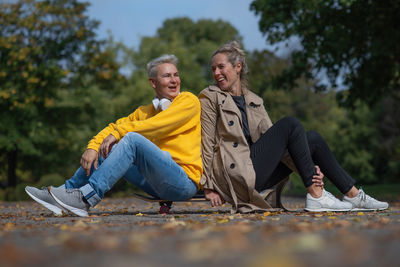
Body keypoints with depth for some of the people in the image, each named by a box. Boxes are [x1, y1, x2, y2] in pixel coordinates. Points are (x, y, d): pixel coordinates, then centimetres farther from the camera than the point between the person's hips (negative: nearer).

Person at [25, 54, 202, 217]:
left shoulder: (188, 100, 0)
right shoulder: (146, 111, 19)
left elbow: (155, 126, -14)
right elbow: (115, 127, 12)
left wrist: (118, 134, -10)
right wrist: (92, 148, -6)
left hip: (185, 181, -7)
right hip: (157, 185, 7)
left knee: (133, 139, -25)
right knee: (106, 149, 6)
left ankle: (86, 198, -28)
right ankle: (67, 191, 3)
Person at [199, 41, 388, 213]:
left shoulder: (254, 101, 19)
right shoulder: (210, 97, 3)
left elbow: (273, 140, 12)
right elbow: (207, 143, -3)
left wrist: (306, 168, -1)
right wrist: (209, 187, -10)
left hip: (256, 174, 6)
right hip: (235, 174, -6)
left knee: (313, 138, -4)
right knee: (290, 124, -16)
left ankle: (353, 195, -3)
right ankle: (315, 196, -19)